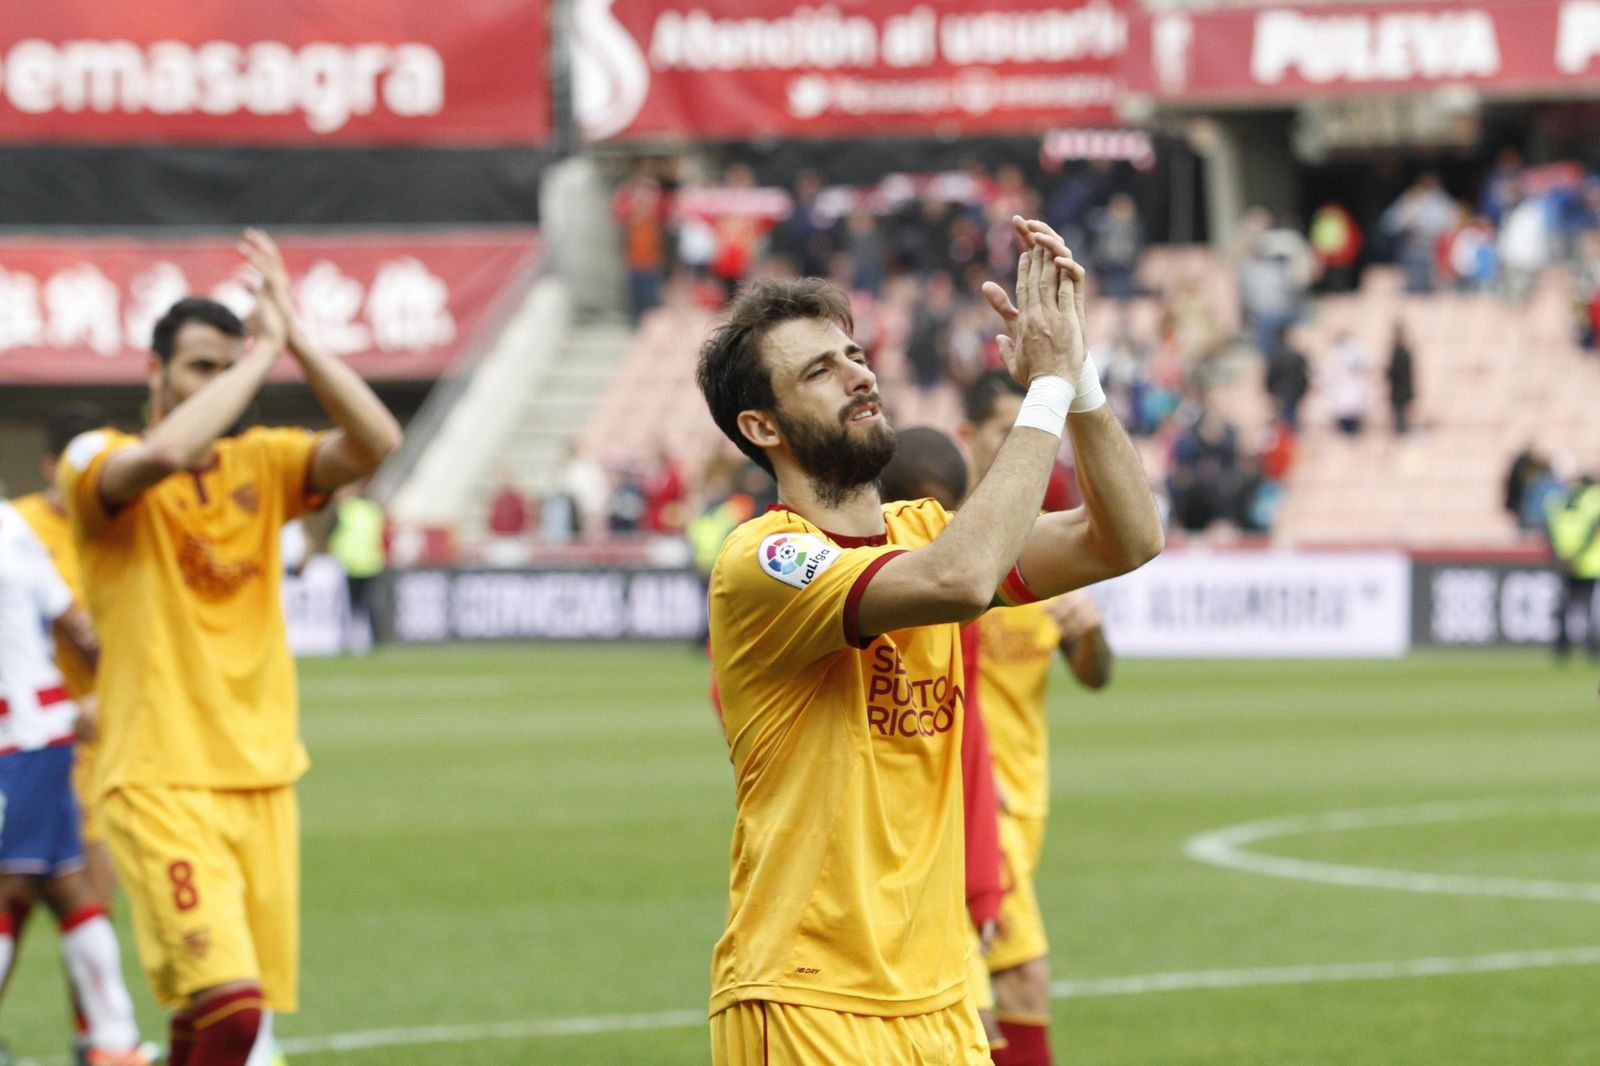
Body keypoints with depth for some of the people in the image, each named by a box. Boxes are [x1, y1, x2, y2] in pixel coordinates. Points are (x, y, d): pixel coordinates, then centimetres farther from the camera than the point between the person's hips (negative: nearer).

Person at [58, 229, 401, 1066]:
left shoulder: (260, 463, 11)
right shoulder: (97, 461, -4)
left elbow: (375, 443, -5)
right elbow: (168, 453, -27)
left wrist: (292, 337, -10)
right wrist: (262, 350, -16)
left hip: (263, 778, 6)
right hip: (160, 784, -5)